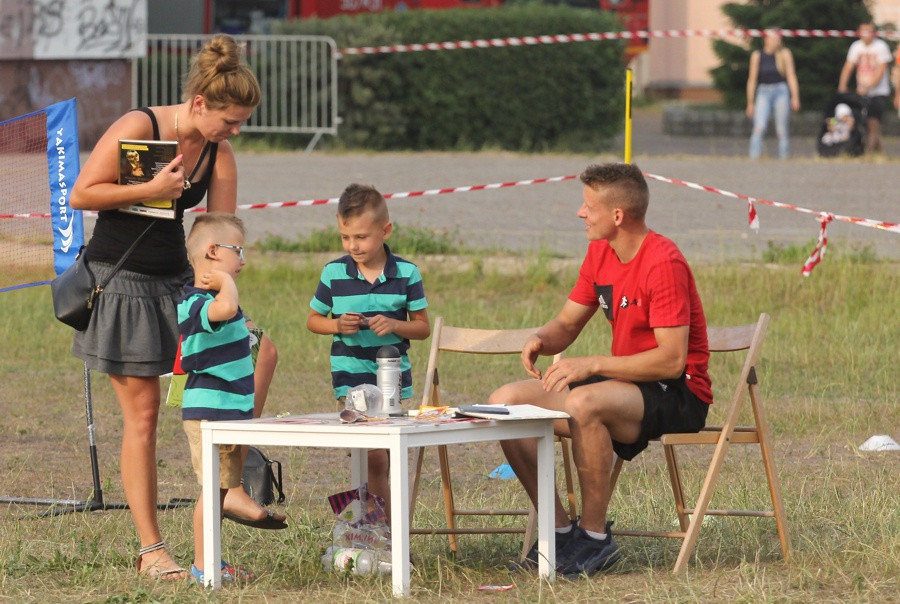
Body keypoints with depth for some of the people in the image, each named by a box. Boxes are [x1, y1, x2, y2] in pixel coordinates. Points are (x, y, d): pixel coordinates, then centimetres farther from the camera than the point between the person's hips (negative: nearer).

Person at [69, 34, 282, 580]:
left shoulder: (220, 155, 2)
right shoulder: (138, 128, -15)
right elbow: (82, 194, -14)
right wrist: (152, 189, -22)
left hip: (178, 281, 6)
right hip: (121, 283, -6)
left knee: (260, 349, -10)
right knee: (142, 416, -4)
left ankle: (230, 485, -2)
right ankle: (150, 549, 3)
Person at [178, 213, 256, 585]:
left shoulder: (213, 298, 16)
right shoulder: (194, 304, -20)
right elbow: (224, 309, -43)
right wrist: (225, 280, -26)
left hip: (232, 412, 10)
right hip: (208, 413, -10)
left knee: (221, 488, 13)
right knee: (213, 487, -8)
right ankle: (202, 565, -4)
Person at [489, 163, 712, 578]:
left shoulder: (663, 263, -20)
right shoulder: (600, 253, 7)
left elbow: (672, 359, -25)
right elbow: (567, 324, 15)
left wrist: (593, 365, -27)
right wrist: (541, 339, -10)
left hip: (678, 396, -9)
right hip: (626, 383, 9)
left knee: (583, 403, -38)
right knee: (504, 402, -4)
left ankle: (595, 538, -23)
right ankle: (560, 530, -3)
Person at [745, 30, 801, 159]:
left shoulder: (785, 54, 4)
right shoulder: (757, 56, 6)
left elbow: (791, 76, 3)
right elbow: (752, 79, 9)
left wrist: (795, 97, -6)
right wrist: (750, 103, 7)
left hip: (781, 91, 0)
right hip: (763, 92, 0)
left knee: (781, 131, -1)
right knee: (759, 128, -14)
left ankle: (783, 158, 4)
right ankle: (754, 157, -19)